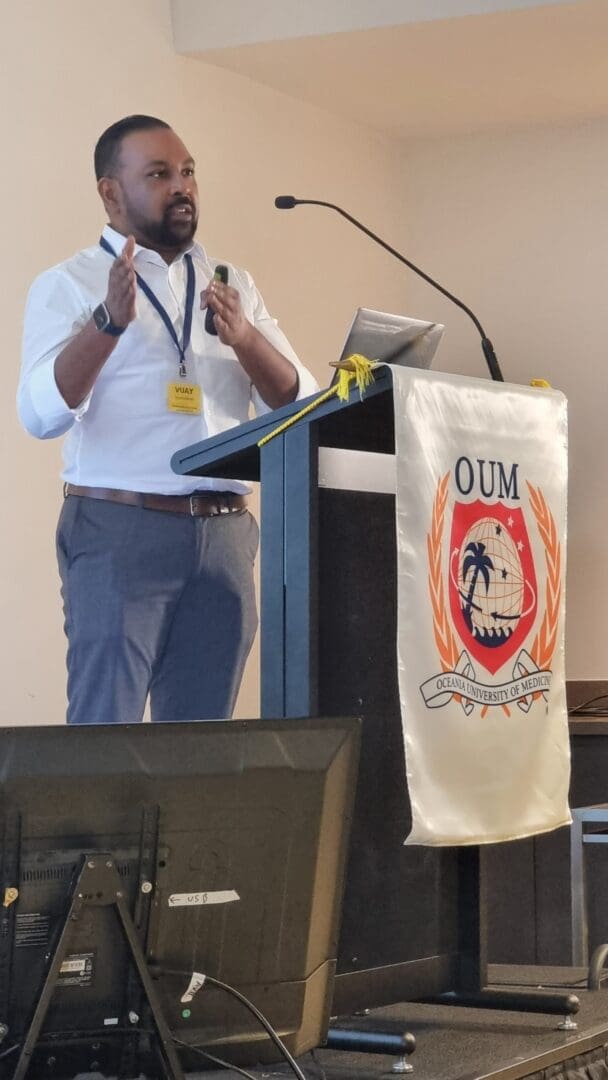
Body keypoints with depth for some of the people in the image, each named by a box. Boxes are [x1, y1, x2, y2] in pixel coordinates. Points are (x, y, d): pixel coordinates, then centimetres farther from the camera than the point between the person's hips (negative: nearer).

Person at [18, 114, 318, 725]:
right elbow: (41, 415, -12)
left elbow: (301, 403, 9)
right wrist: (109, 320, -25)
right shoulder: (68, 285, 3)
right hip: (119, 528, -4)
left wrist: (243, 337, -10)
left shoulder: (233, 286, 17)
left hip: (224, 532, 5)